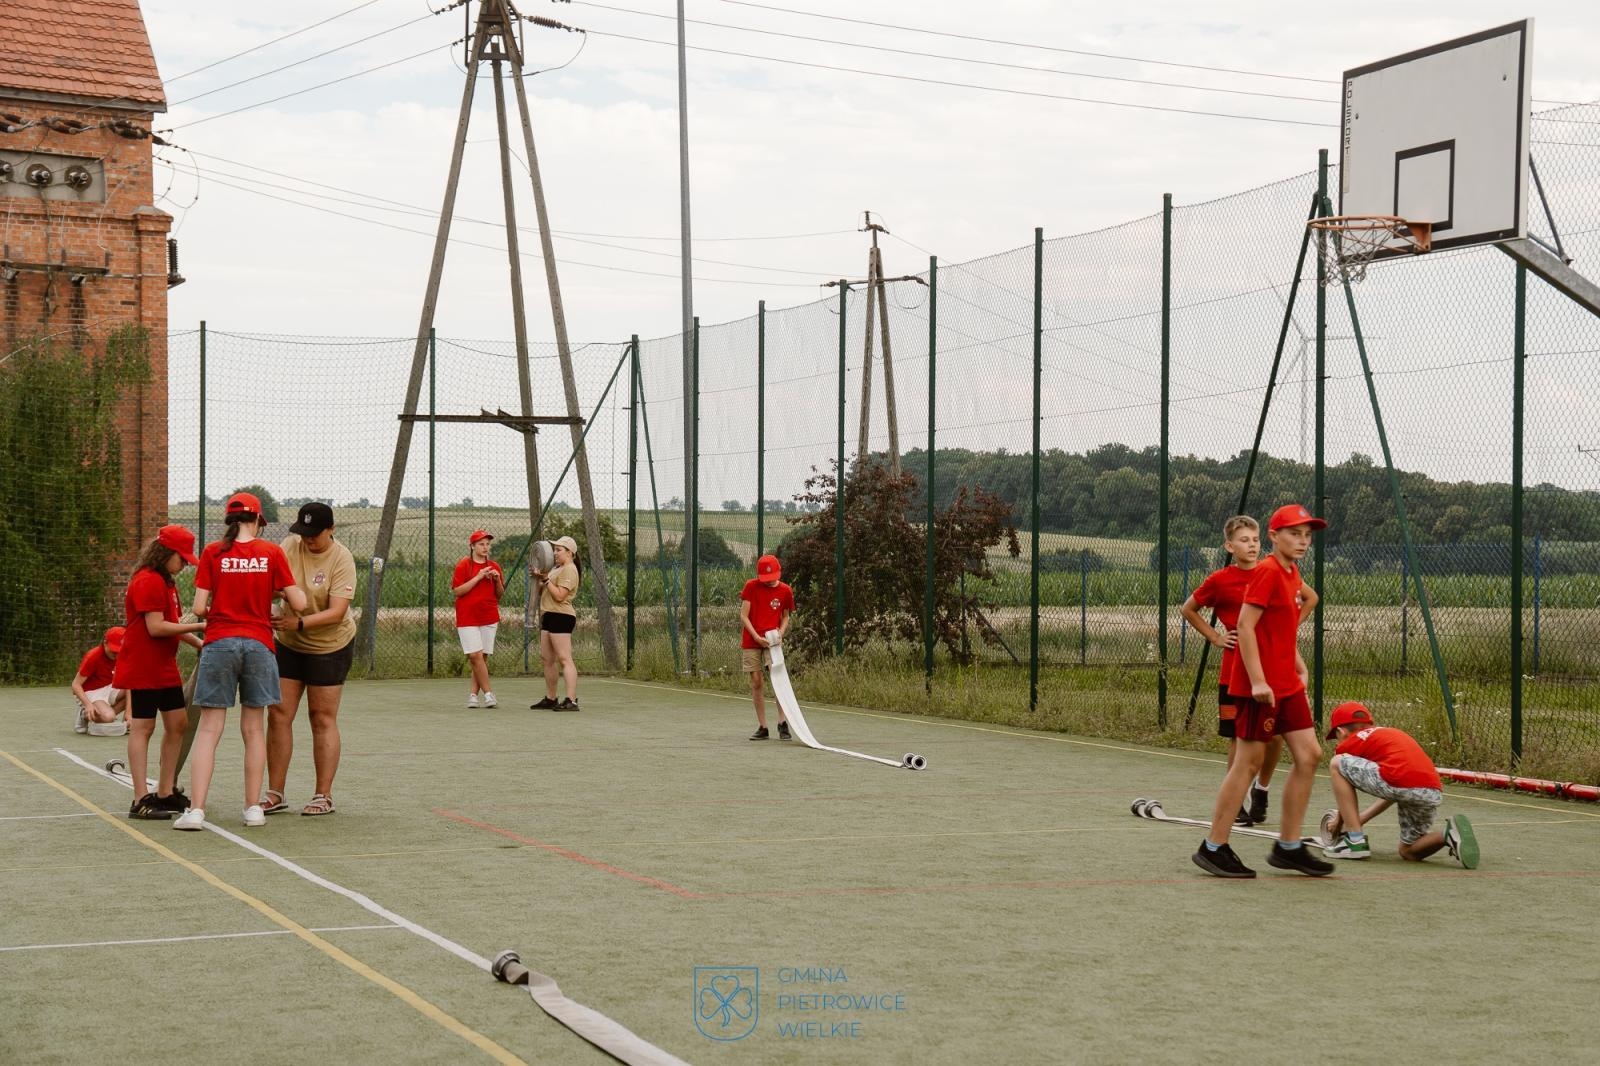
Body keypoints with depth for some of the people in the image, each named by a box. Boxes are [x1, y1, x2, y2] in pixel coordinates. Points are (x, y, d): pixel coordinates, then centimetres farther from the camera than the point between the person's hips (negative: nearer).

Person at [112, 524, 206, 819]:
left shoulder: (165, 582, 16)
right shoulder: (148, 582, -16)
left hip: (165, 667, 10)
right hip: (142, 669, -10)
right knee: (143, 728, -7)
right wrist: (198, 627, -18)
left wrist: (199, 643, 6)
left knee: (177, 723, 10)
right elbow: (155, 627, -22)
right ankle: (141, 800, -6)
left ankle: (165, 792, 18)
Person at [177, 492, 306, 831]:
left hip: (219, 643, -1)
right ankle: (253, 807, 14)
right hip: (259, 644, 1)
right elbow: (300, 604, 0)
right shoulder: (272, 553, 1)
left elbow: (199, 608, -5)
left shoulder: (213, 552, 0)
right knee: (254, 729, 11)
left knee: (209, 729, 1)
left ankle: (196, 809, -6)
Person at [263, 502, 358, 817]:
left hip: (330, 646, -4)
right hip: (288, 644, 4)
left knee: (323, 719, 0)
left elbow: (337, 612, -25)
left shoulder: (341, 559, -19)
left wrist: (299, 622, -38)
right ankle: (275, 794, 8)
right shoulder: (290, 546, -7)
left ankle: (324, 796, 8)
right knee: (278, 714, 1)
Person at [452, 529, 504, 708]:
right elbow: (457, 591, -10)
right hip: (467, 618, -4)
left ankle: (472, 695, 5)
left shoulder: (494, 566, 11)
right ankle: (488, 694, -9)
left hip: (489, 618, 4)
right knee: (475, 656, -12)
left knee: (483, 657, 1)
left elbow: (500, 594, 15)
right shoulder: (463, 565, -2)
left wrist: (497, 580, -5)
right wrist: (478, 577, -15)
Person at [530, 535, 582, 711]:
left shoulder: (569, 570, -11)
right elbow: (548, 591, 22)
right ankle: (550, 699, 20)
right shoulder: (557, 568, 21)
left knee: (564, 659, -16)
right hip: (549, 616, 11)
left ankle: (571, 701, -22)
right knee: (547, 659, 12)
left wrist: (545, 579, -15)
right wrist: (539, 577, 7)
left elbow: (559, 596, -19)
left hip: (561, 616, -11)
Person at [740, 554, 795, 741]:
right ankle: (762, 727, 10)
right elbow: (743, 615, -3)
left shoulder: (785, 591, 2)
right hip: (751, 641, 0)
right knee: (756, 682, 2)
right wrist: (757, 637, -14)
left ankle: (782, 723, -11)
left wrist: (780, 633, -7)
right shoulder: (751, 586, -2)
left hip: (772, 641, 0)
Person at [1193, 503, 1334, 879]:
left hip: (1287, 683, 9)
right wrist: (1257, 680, -24)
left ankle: (1288, 846, 14)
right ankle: (1213, 848, 5)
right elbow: (1245, 626, -20)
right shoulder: (1267, 572, -14)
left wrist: (1300, 667, 19)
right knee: (1249, 761, -4)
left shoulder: (1292, 574, 14)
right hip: (1261, 685, -9)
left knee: (1309, 755, 6)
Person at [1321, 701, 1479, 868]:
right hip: (1435, 793, 7)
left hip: (1401, 783, -7)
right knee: (1409, 852, 28)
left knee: (1336, 764, 12)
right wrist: (1360, 818, 46)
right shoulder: (1393, 732, 36)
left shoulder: (1351, 742, 16)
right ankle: (1449, 833, -2)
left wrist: (1339, 822, 42)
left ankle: (1355, 841, 6)